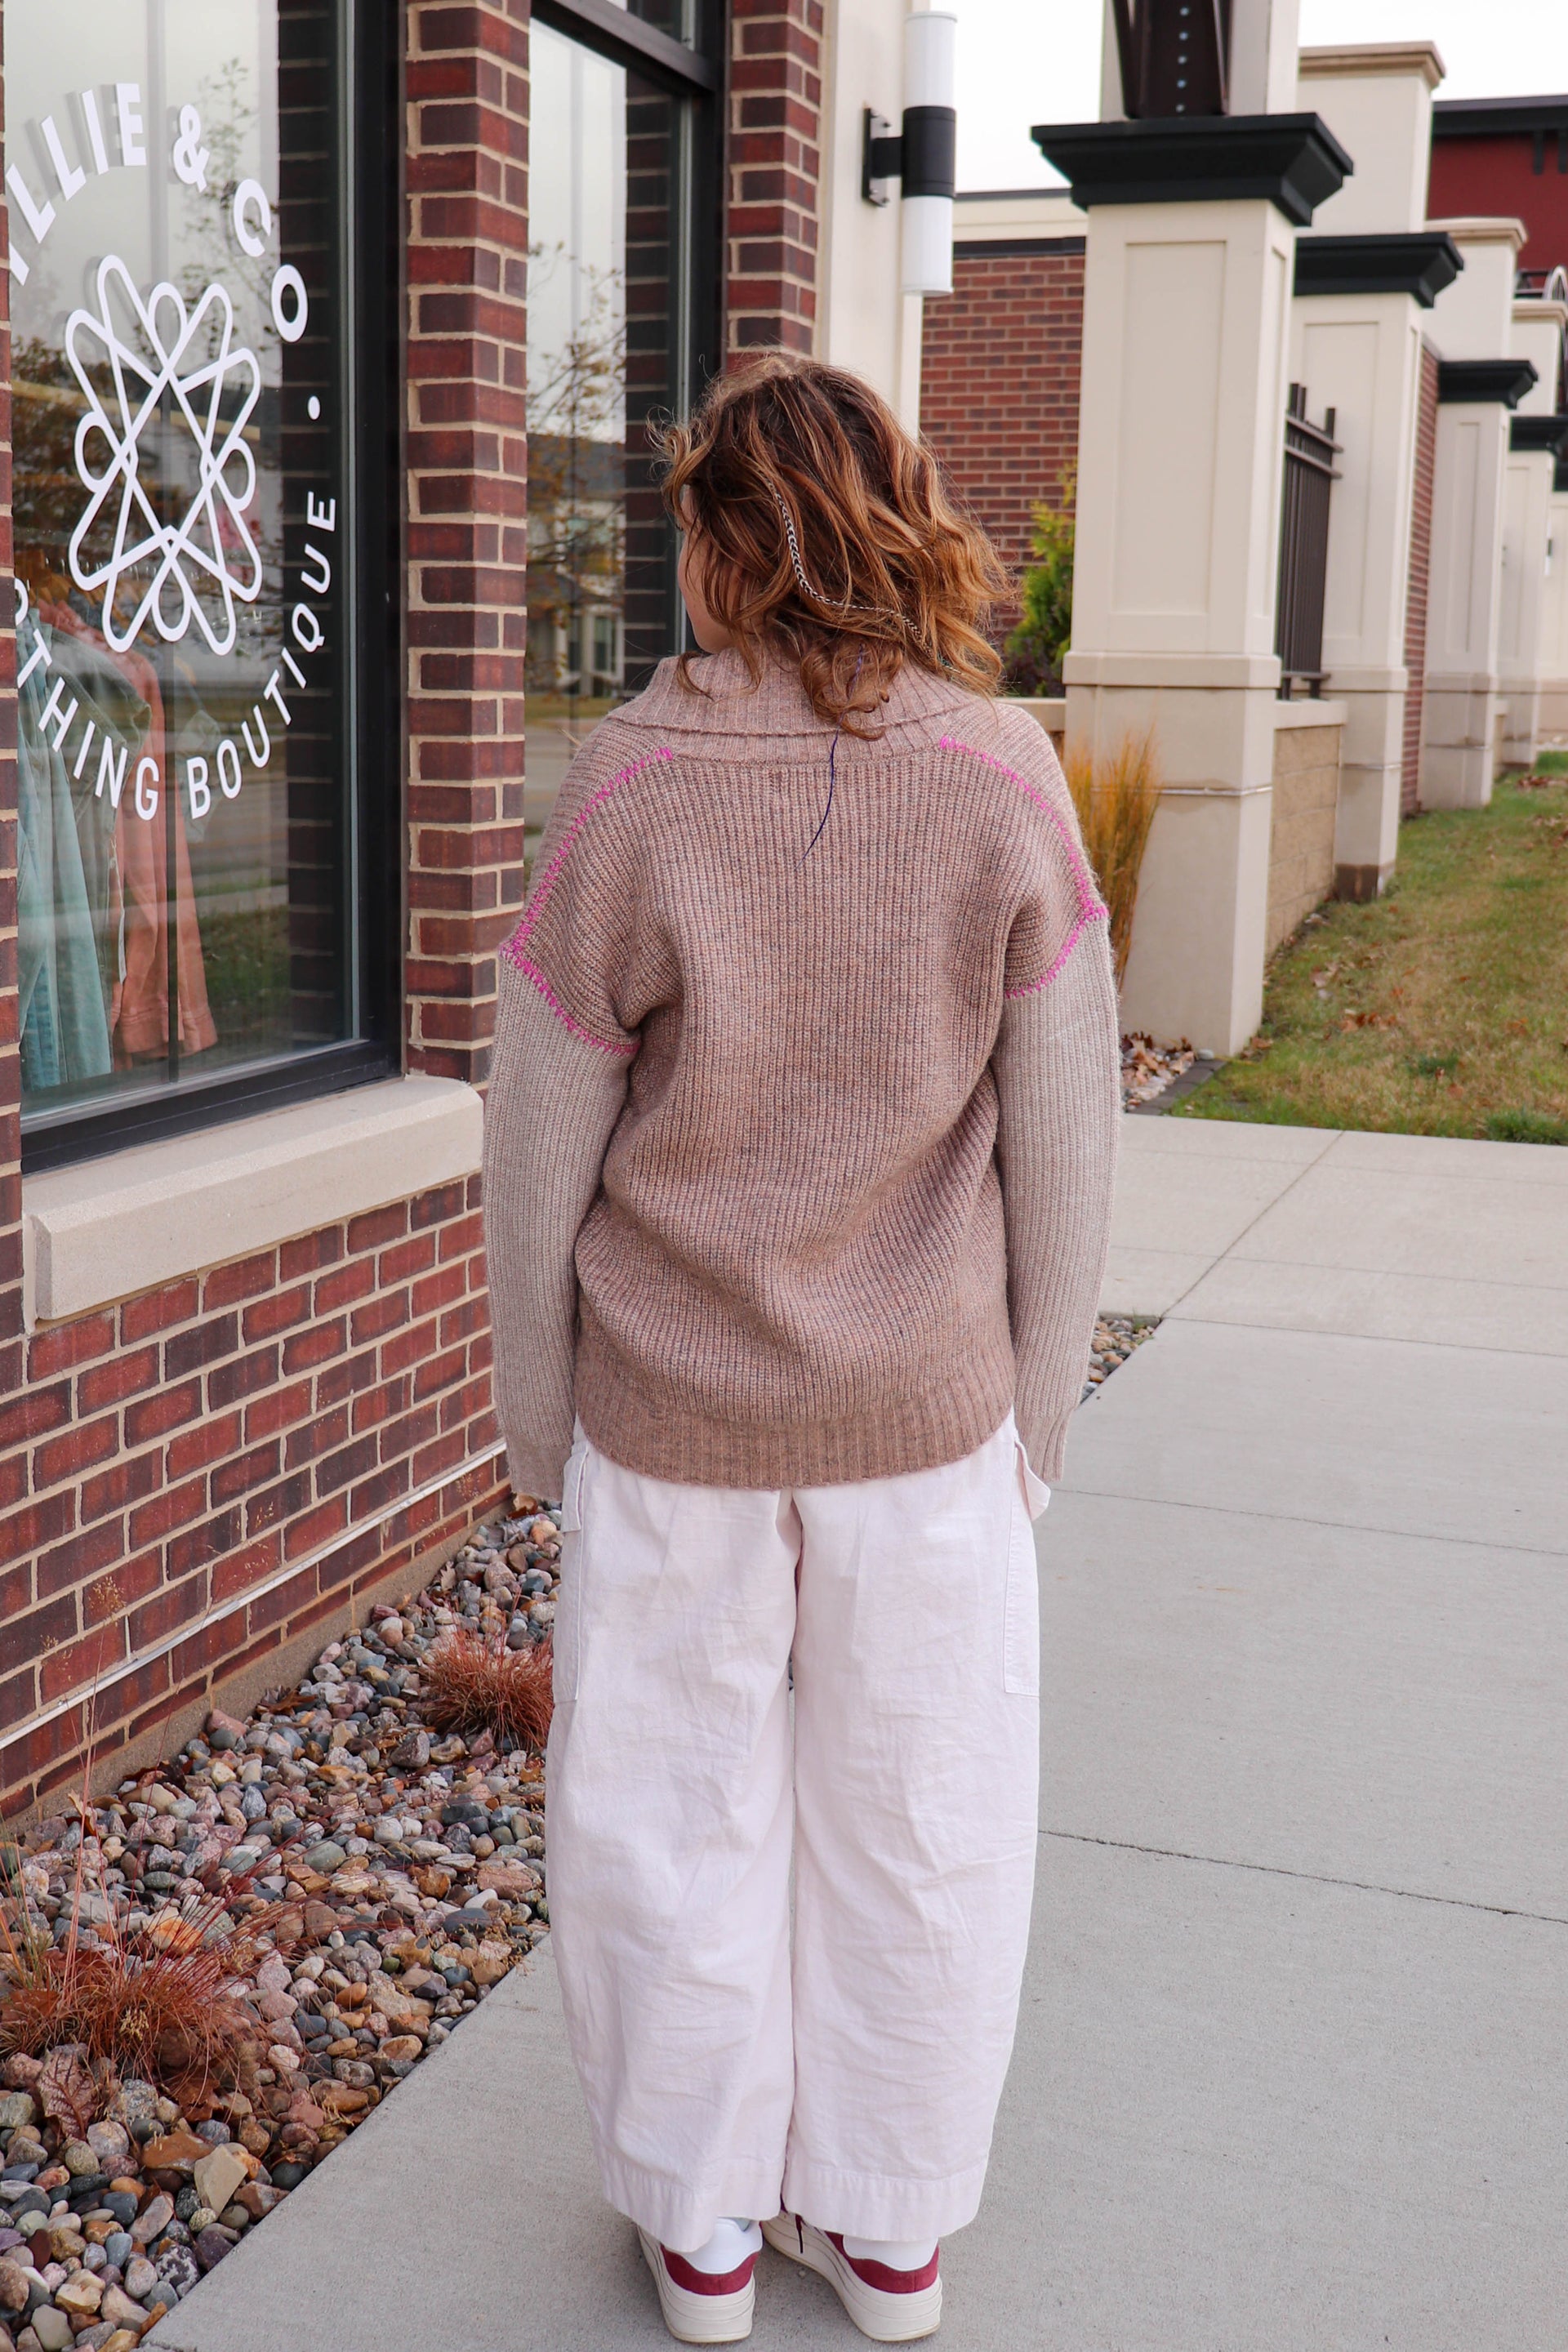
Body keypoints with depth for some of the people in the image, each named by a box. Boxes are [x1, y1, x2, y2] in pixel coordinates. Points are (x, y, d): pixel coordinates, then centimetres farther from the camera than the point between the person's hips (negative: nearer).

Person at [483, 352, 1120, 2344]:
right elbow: (1062, 1147, -5)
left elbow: (541, 1155, -7)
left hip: (674, 1425, -1)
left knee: (679, 1825, 17)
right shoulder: (1007, 787, -11)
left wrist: (538, 1423, 8)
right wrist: (1036, 1409, 9)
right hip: (928, 1422, 1)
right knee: (918, 1821, 18)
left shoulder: (627, 799, -15)